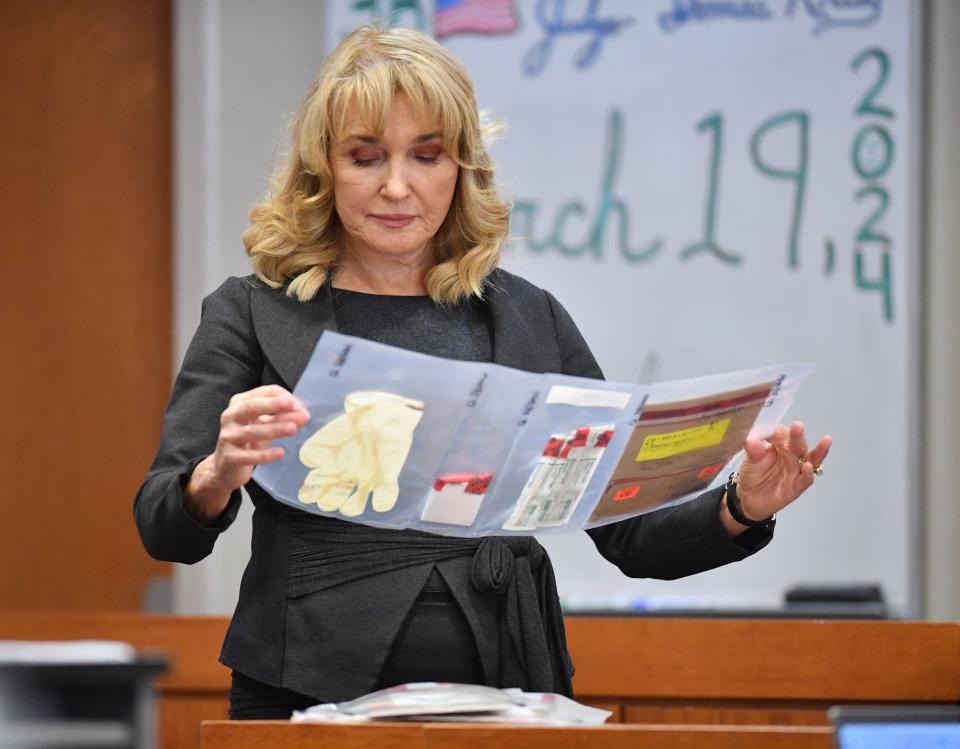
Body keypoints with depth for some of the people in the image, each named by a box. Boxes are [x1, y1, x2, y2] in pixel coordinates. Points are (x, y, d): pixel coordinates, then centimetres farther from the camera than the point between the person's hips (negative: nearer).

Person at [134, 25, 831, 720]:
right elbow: (163, 529, -3)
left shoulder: (531, 320, 14)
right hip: (314, 694, -2)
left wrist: (741, 509, -5)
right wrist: (220, 475, -25)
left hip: (505, 690, 2)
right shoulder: (251, 315, 7)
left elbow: (632, 537, 14)